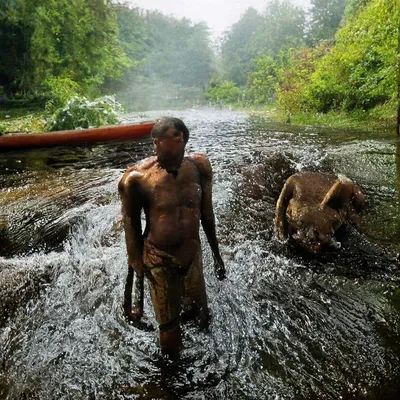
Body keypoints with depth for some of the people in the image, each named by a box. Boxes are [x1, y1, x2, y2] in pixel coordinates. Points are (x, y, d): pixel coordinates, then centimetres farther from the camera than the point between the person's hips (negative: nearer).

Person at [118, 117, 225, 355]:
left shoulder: (198, 167, -8)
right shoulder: (138, 178, -18)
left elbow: (207, 213, 5)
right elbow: (132, 227, -9)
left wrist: (216, 253, 15)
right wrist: (136, 276, -6)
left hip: (192, 254, 4)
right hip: (159, 260, -3)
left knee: (202, 317, 21)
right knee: (169, 330, 9)